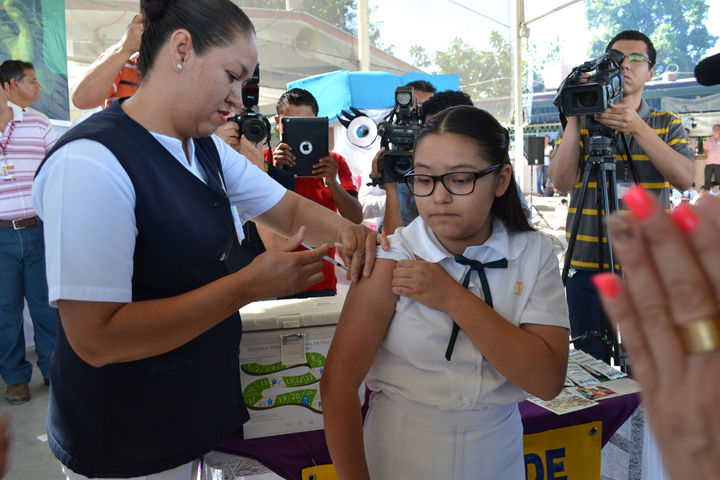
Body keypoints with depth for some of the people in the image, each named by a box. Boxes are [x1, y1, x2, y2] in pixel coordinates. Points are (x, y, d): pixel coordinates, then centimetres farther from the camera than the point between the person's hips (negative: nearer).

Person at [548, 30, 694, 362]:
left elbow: (685, 179, -9)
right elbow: (562, 182, -8)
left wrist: (638, 129, -17)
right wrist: (574, 118, -14)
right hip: (588, 267, 0)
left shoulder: (666, 124, 10)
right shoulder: (582, 122, 7)